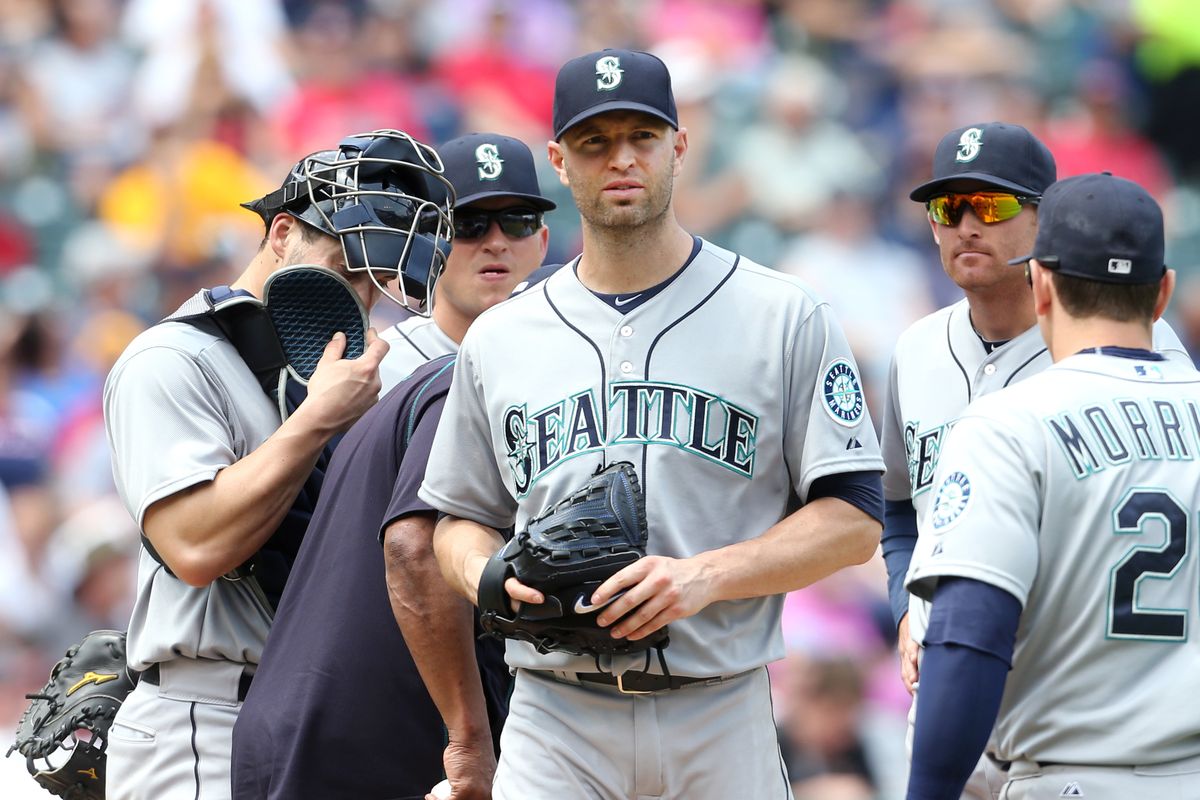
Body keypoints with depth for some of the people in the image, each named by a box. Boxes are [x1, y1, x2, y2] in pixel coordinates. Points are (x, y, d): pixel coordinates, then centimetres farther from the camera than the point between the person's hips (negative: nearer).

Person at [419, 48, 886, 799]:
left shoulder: (786, 317, 3)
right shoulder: (498, 340, 13)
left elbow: (853, 520, -2)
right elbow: (461, 517, 21)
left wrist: (706, 575, -17)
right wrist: (485, 575, -4)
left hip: (724, 721, -1)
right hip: (555, 723, 1)